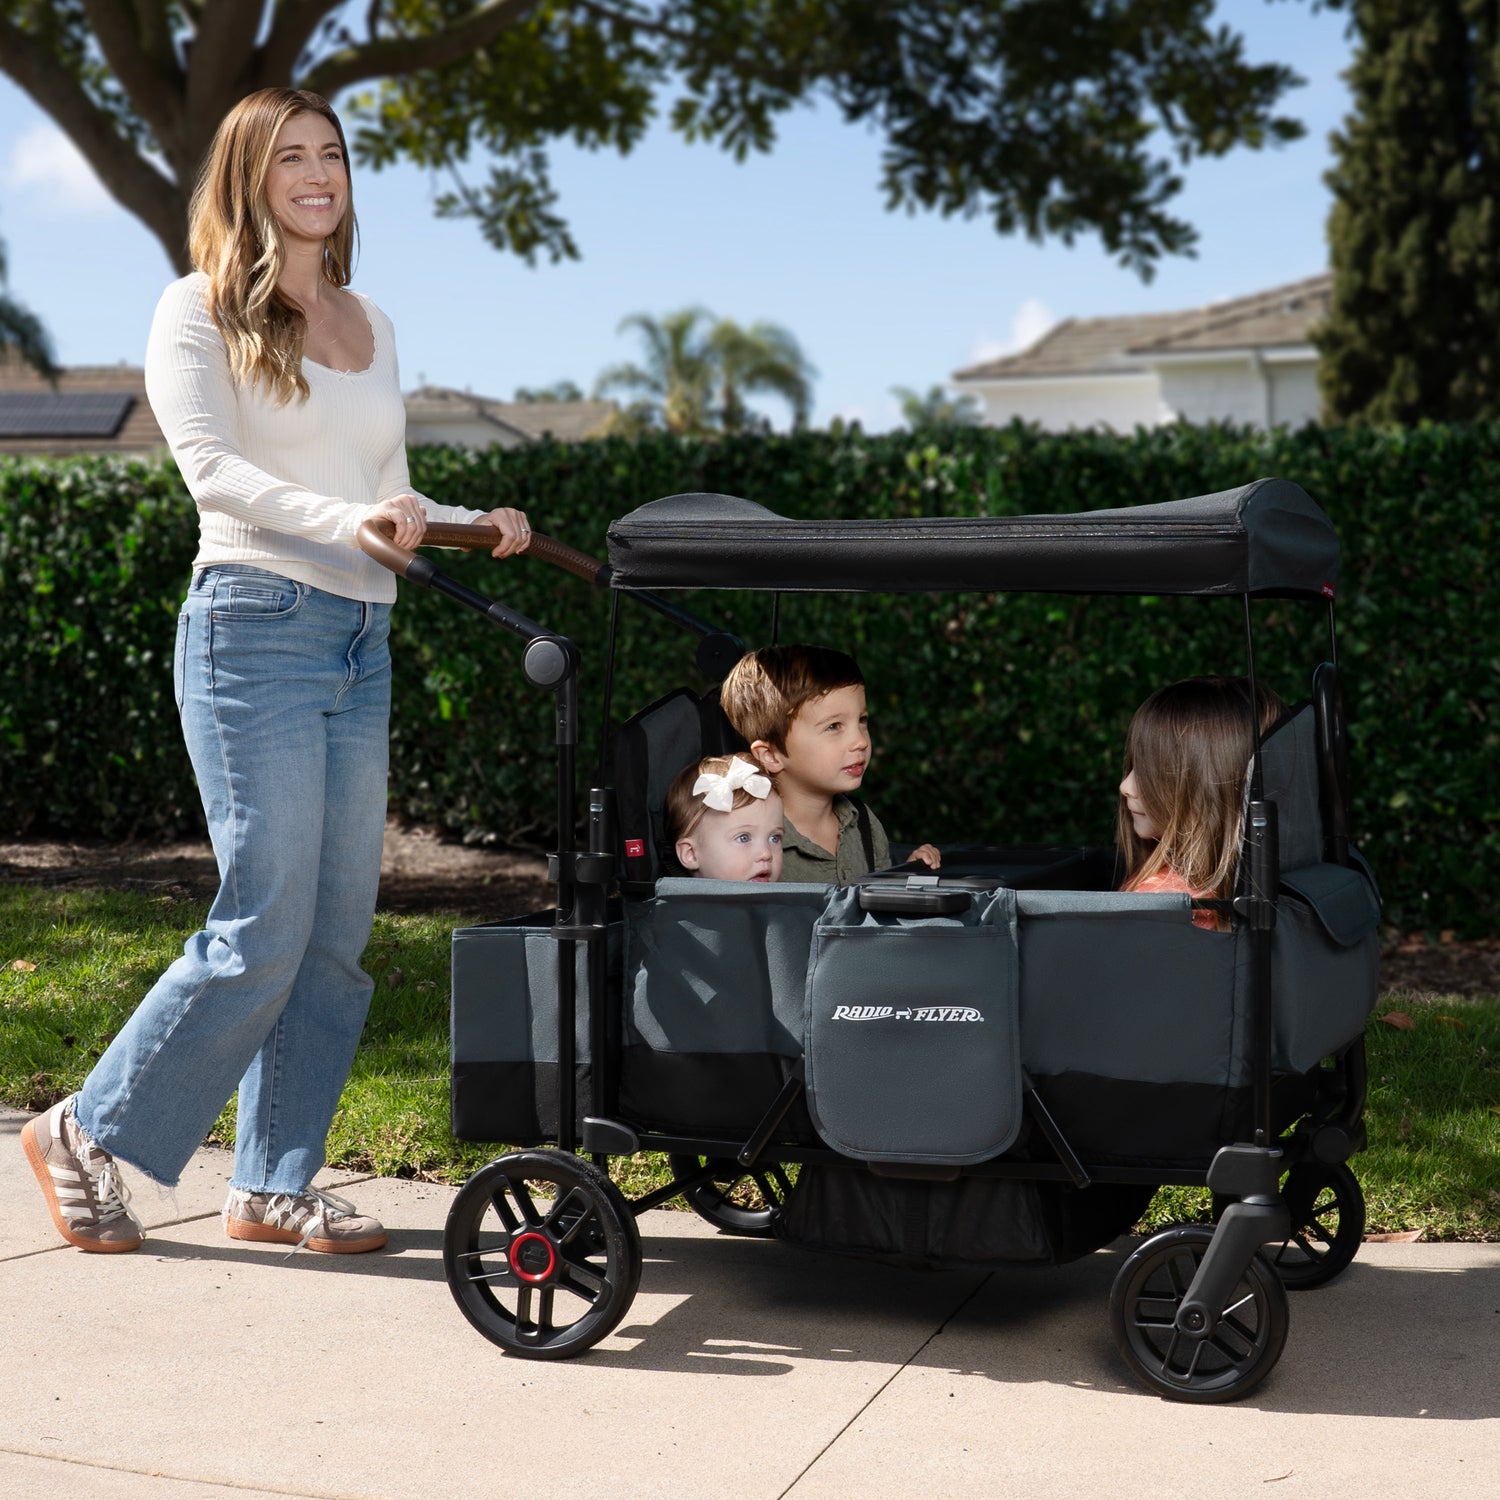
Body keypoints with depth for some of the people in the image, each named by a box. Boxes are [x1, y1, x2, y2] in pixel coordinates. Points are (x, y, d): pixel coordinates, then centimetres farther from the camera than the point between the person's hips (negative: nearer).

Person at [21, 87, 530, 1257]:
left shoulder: (370, 326, 20)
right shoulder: (200, 311, 1)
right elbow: (214, 469, -13)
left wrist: (473, 524, 3)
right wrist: (346, 520, -28)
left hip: (362, 644, 7)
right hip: (256, 626, -7)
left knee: (339, 937, 5)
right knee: (264, 932, -8)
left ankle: (273, 1186, 15)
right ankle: (87, 1135, 10)